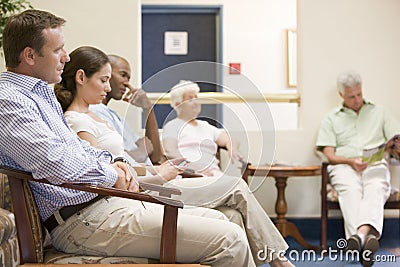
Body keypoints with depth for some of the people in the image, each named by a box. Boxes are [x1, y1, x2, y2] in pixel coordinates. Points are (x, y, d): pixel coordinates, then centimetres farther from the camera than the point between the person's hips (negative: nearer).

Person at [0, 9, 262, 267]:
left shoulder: (41, 91, 20)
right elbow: (57, 164, -25)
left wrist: (110, 162, 8)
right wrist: (112, 176, -8)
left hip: (105, 199, 11)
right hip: (84, 220, -11)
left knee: (216, 219, 10)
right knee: (229, 239, -15)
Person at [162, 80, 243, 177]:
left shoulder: (206, 126, 30)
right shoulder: (172, 126, 11)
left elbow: (230, 140, 24)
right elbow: (170, 152, -6)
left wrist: (232, 149, -2)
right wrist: (195, 168, -19)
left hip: (213, 174, 6)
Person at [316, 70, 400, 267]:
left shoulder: (379, 112, 27)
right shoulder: (331, 119, 22)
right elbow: (329, 155, 11)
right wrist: (351, 161, -9)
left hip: (375, 165, 0)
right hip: (344, 165, 0)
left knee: (376, 189, -37)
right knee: (350, 189, -37)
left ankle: (360, 234, -62)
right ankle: (368, 236, -59)